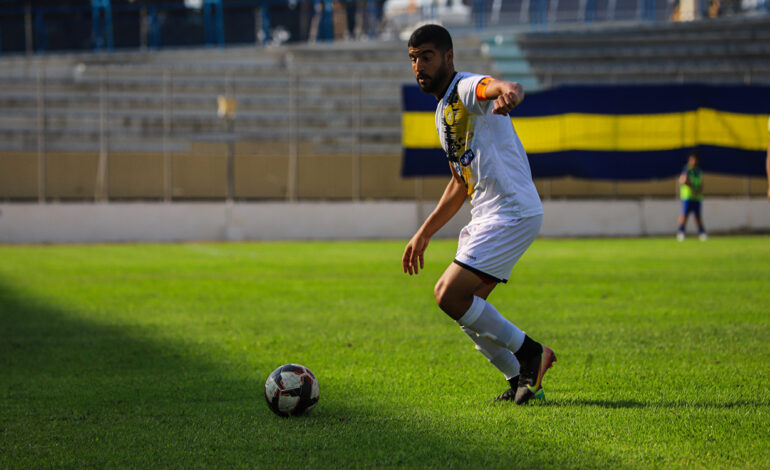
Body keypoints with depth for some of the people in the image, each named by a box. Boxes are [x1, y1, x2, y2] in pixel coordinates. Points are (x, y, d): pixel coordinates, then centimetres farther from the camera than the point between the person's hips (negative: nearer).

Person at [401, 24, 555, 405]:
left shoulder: (467, 89, -11)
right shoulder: (443, 112, 20)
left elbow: (499, 87, -38)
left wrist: (507, 91, -63)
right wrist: (424, 234, 28)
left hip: (512, 212, -10)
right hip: (486, 216, 10)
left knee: (449, 295, -16)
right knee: (465, 308, 9)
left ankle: (530, 353, -3)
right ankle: (523, 380, 18)